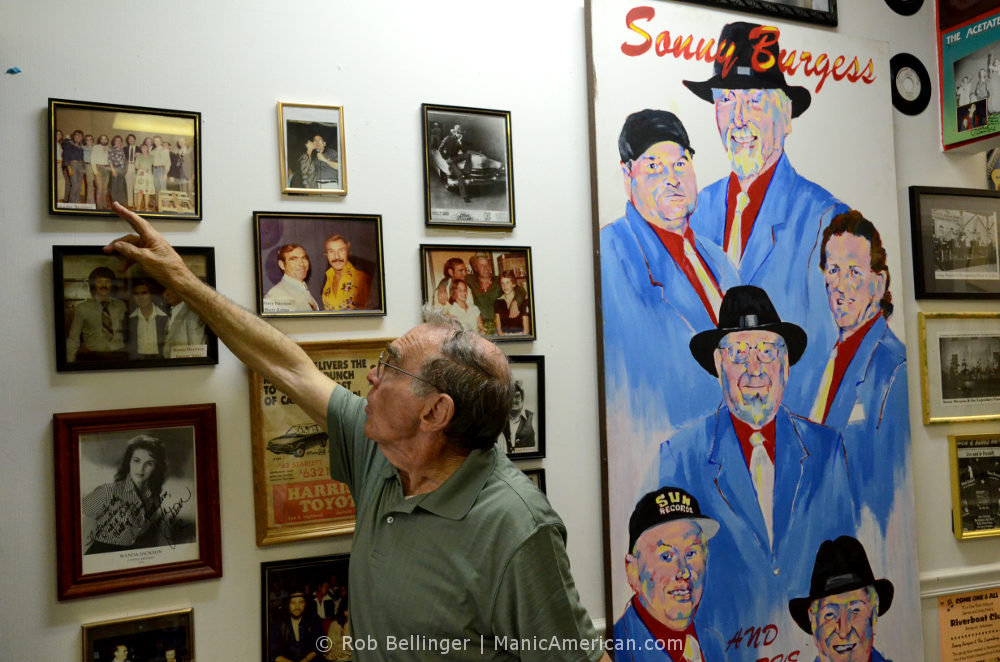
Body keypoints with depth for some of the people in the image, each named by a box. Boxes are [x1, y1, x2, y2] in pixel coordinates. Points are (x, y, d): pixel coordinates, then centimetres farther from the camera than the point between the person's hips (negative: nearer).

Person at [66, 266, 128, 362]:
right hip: (92, 357, 0)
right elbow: (73, 339, 10)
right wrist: (70, 361, 1)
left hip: (119, 356, 0)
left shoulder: (121, 306, 13)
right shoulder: (82, 308, 8)